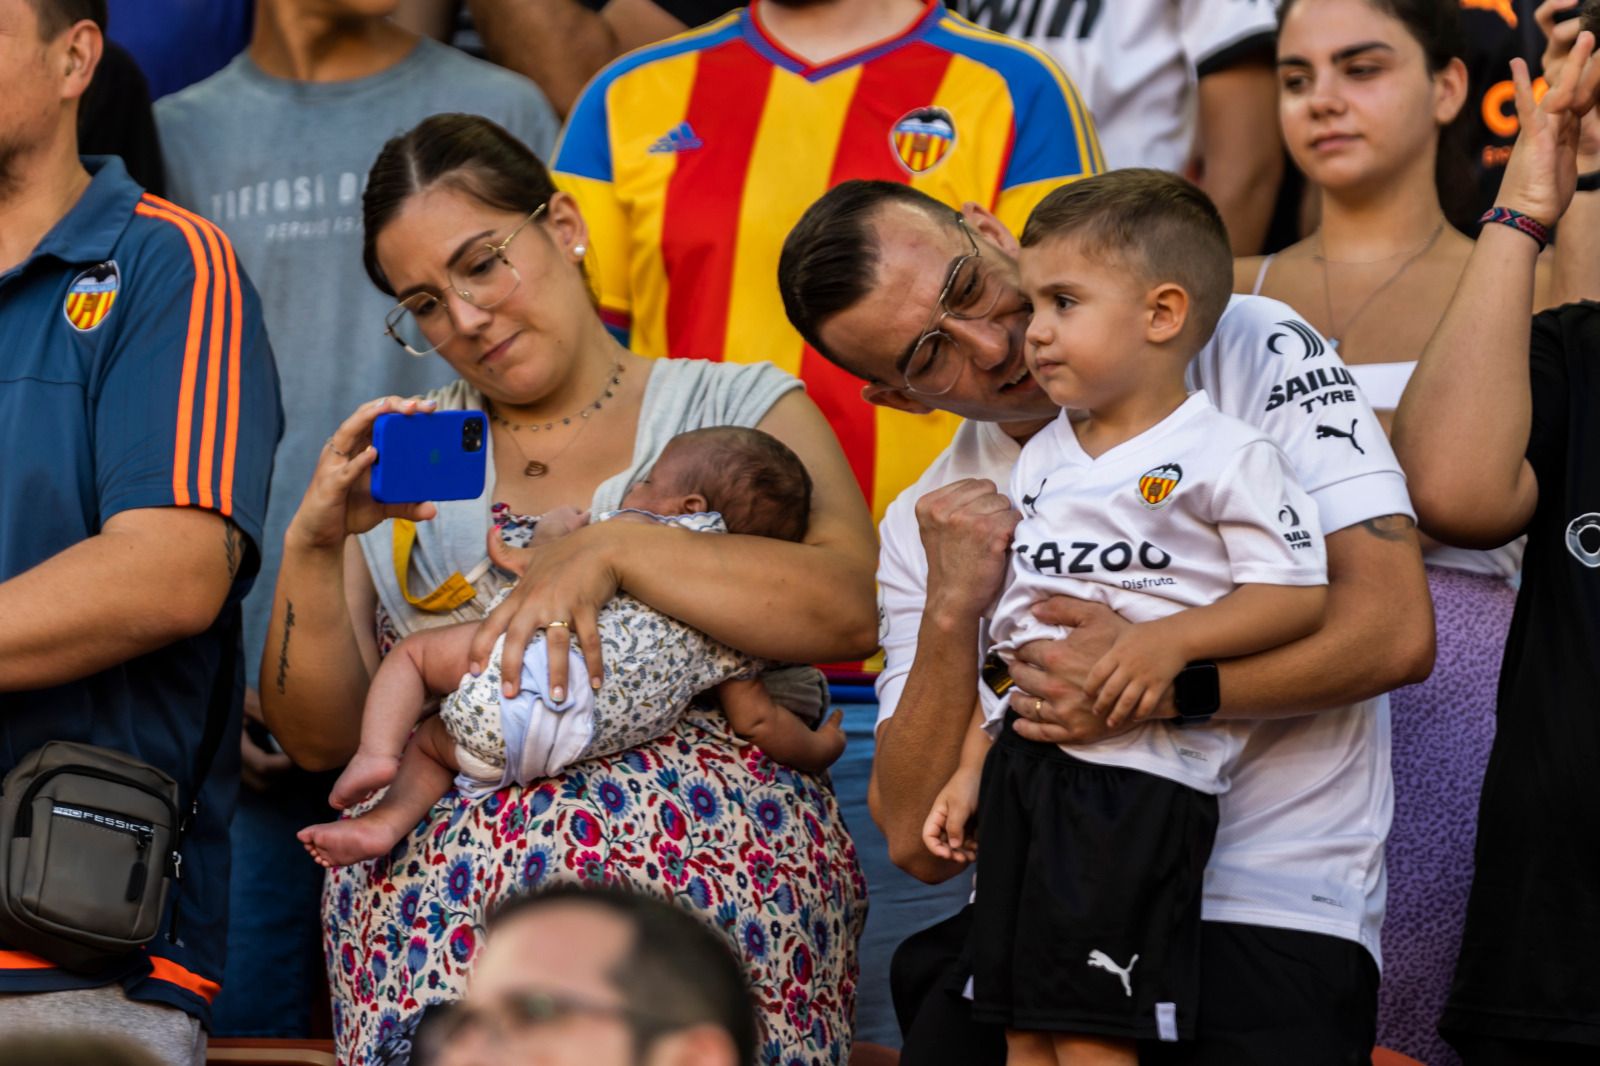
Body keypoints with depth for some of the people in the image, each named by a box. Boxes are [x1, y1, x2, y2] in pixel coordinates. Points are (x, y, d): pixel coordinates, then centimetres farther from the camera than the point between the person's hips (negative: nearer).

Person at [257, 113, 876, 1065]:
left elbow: (851, 609, -6)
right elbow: (320, 739, 14)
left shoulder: (740, 412, 14)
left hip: (711, 834, 0)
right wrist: (313, 546, -2)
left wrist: (611, 549, -13)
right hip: (433, 838, 0)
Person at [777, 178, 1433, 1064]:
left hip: (1271, 915, -3)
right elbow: (920, 847, 5)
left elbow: (1394, 632, -8)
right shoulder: (927, 526, 13)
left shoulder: (1245, 351, 1)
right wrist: (951, 615, -7)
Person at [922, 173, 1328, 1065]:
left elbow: (1297, 593, -11)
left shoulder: (1225, 455, -5)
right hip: (1023, 767, 7)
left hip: (1139, 779, -7)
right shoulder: (1042, 461, 17)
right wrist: (969, 769, 17)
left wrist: (1171, 639, -22)